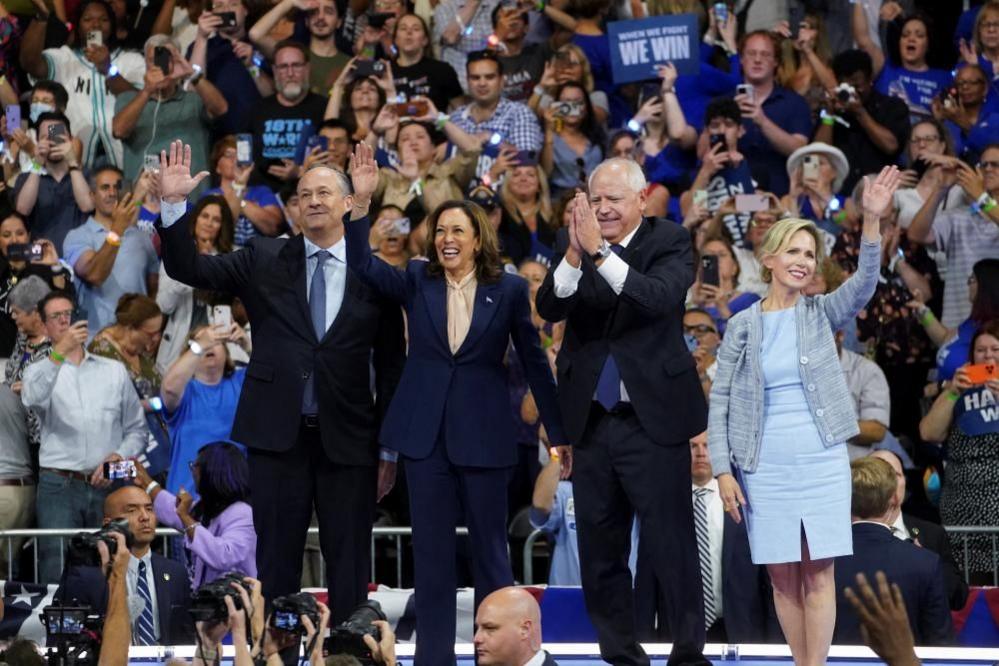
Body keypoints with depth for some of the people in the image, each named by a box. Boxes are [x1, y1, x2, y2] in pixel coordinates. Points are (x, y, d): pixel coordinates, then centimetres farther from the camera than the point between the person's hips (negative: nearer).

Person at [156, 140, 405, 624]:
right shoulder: (265, 261, 5)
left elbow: (391, 365, 4)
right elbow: (188, 270, 0)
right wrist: (173, 203, -14)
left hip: (347, 438, -1)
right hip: (278, 433, 1)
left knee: (348, 566, 5)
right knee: (276, 563, 6)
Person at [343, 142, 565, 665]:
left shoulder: (508, 289, -1)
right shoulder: (417, 282, 4)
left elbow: (534, 361, 3)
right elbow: (361, 265, -9)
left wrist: (558, 431, 4)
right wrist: (361, 202, -21)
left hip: (484, 433, -2)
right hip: (426, 430, 2)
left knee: (489, 547, 4)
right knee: (431, 550, 5)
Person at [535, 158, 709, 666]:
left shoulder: (670, 242, -4)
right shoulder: (570, 241, 5)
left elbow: (660, 298, -22)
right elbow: (548, 307, -9)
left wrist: (600, 252, -29)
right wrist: (574, 256, -25)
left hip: (653, 419, -4)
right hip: (592, 417, 4)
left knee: (672, 543, -4)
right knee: (599, 550, 10)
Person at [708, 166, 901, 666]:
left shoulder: (821, 314, 4)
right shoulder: (742, 325, 4)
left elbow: (863, 284, -15)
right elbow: (720, 402, 3)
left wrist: (871, 220, -29)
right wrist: (723, 471, -5)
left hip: (823, 461, 0)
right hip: (765, 468, 0)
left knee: (818, 573, -1)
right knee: (782, 575, 4)